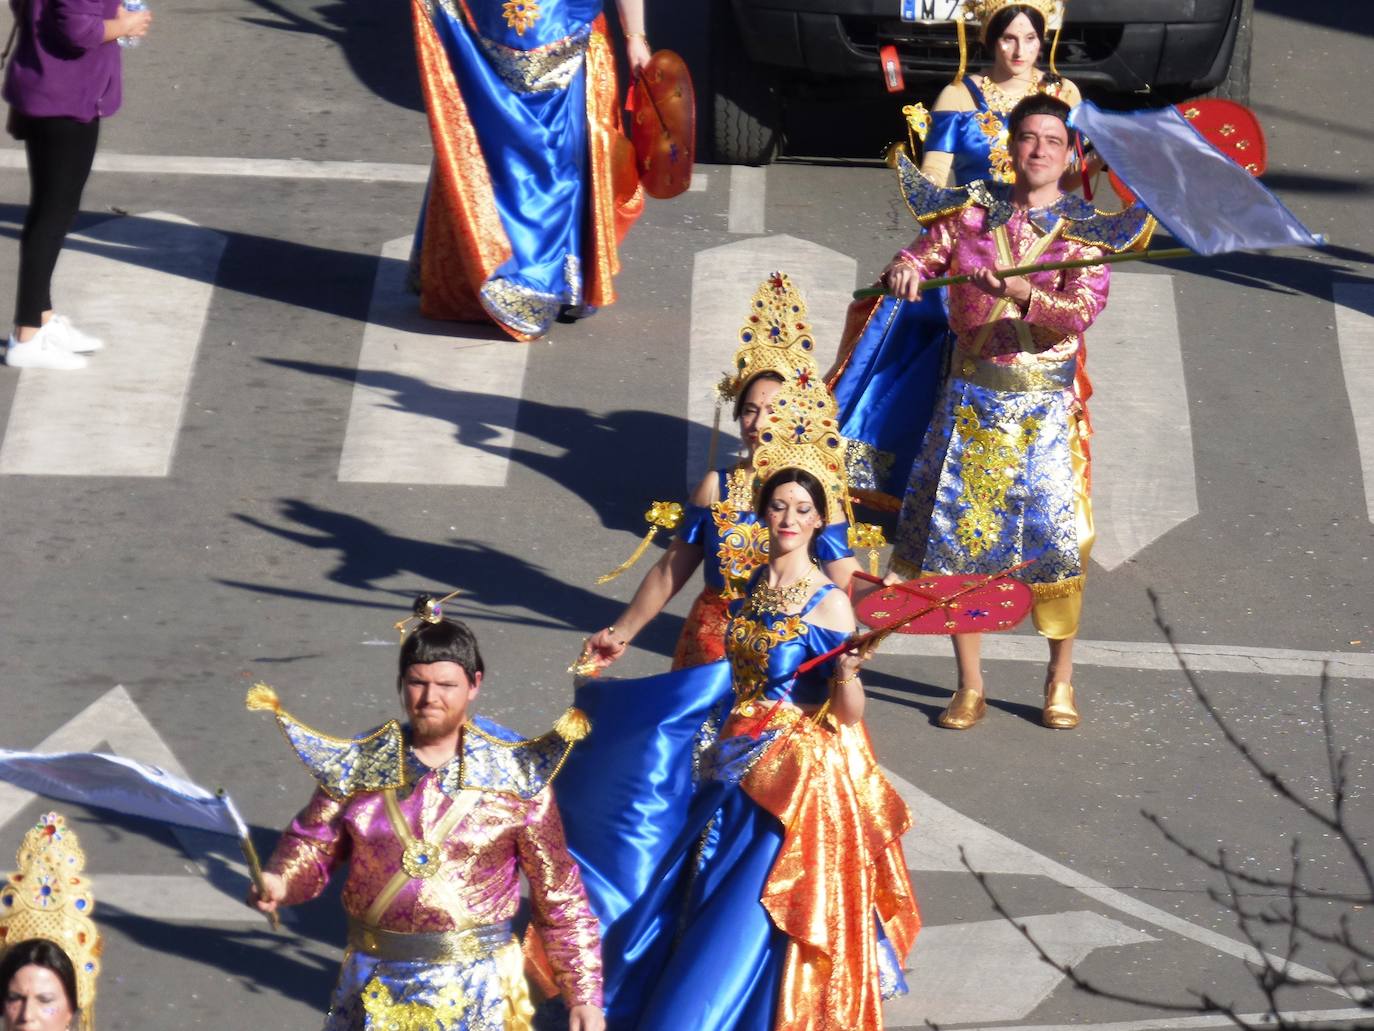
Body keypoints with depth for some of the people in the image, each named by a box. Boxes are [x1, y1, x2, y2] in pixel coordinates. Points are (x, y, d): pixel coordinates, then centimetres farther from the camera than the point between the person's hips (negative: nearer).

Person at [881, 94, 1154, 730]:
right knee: (957, 534, 1)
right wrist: (903, 271, -19)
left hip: (1045, 405, -2)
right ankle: (969, 687, 11)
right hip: (971, 397, 2)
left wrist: (1024, 295, -31)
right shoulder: (972, 211, 7)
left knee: (1055, 535, -5)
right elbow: (920, 255, 5)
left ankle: (1060, 682, 12)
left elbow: (1081, 314, -13)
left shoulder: (1086, 231, -1)